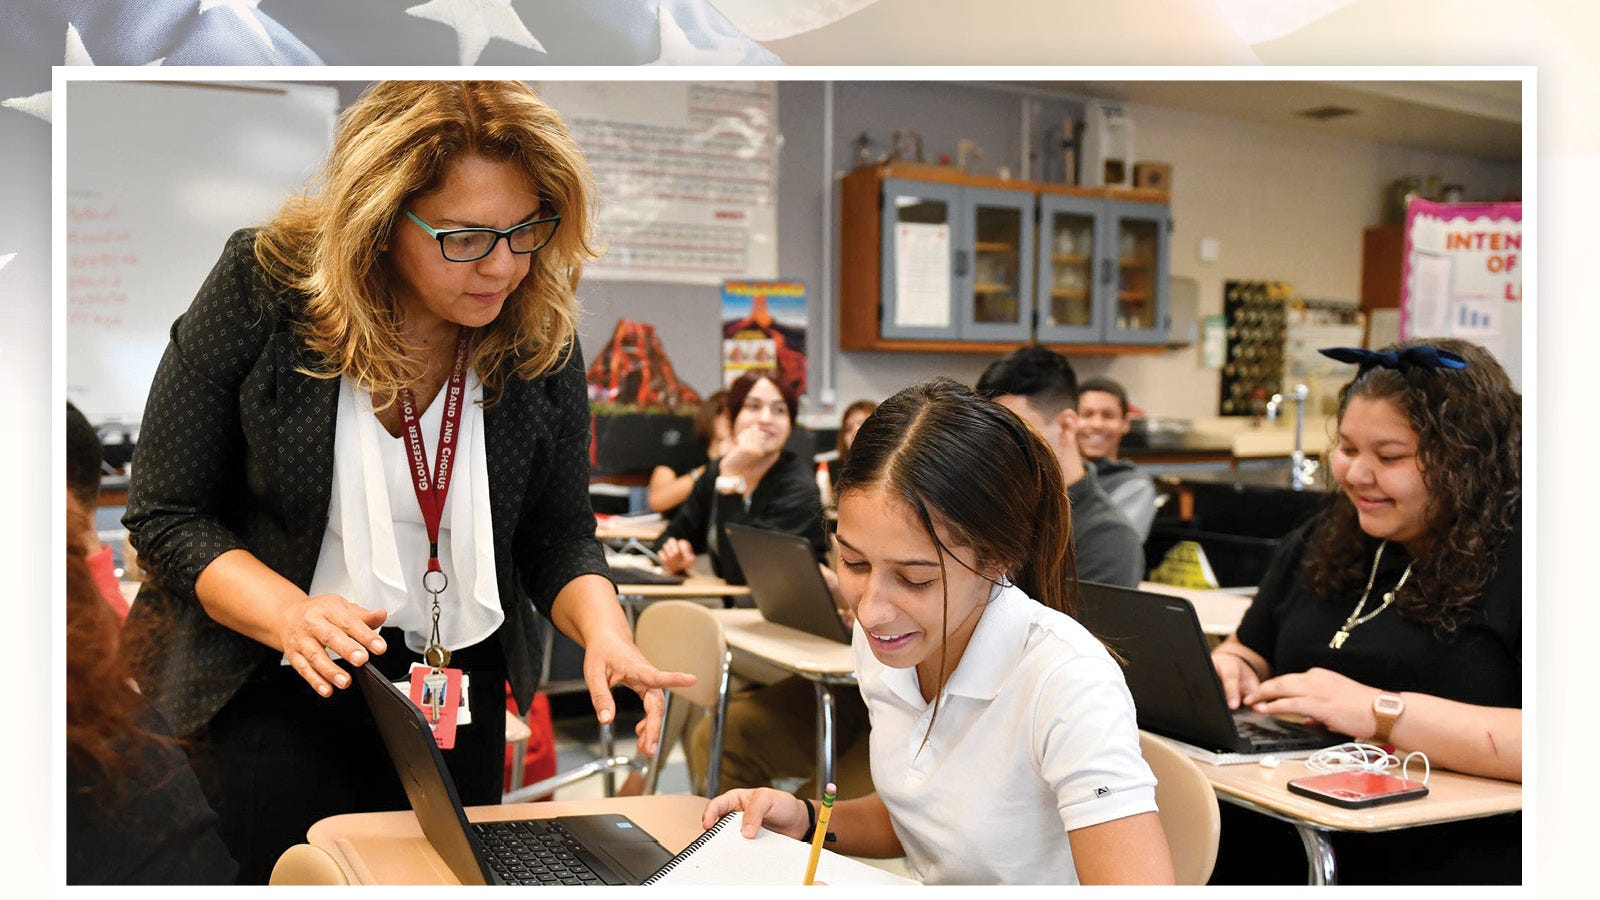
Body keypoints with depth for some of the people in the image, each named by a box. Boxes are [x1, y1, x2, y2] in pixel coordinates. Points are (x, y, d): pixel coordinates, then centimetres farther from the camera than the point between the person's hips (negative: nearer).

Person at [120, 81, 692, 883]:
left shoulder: (539, 328, -9)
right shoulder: (263, 288, -16)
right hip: (282, 688, -3)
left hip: (462, 689, 3)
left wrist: (602, 629, -22)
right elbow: (168, 516, -11)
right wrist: (290, 617, -28)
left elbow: (558, 534, -2)